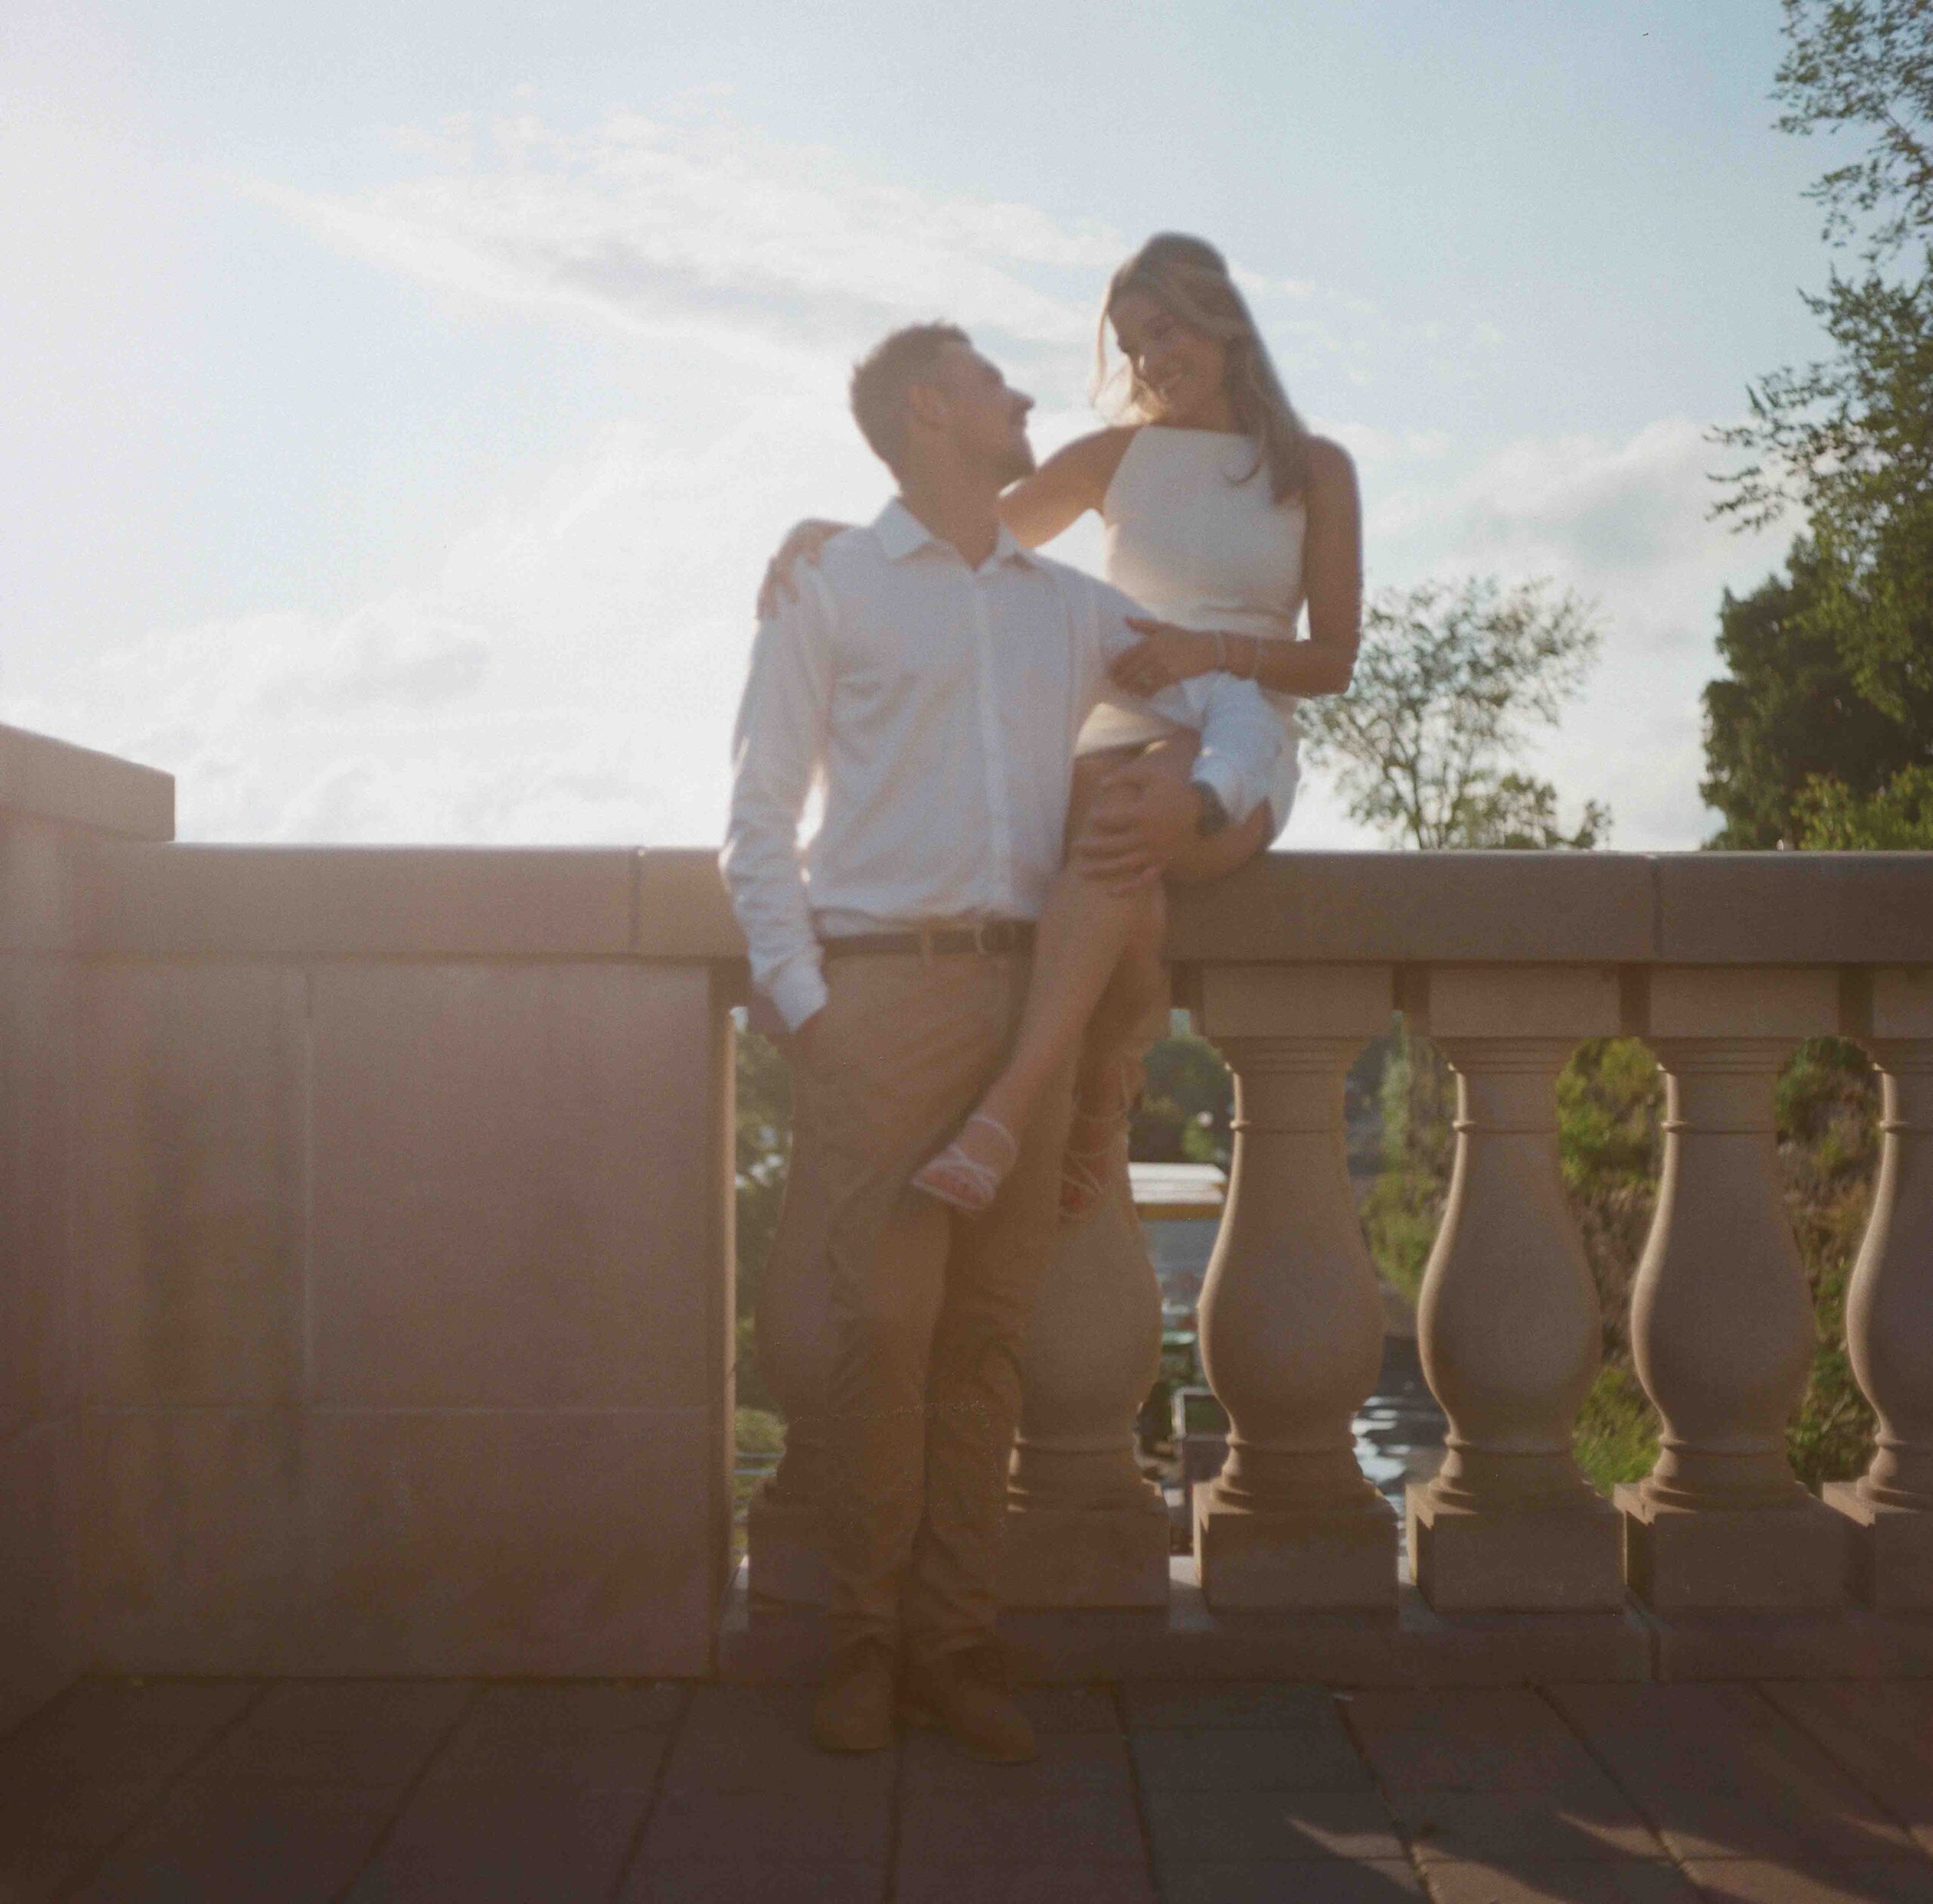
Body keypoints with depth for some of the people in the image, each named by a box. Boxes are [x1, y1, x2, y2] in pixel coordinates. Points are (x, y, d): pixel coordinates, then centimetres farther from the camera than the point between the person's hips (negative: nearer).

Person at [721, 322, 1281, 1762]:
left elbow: (1246, 707, 21)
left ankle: (953, 1643, 11)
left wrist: (1201, 792, -2)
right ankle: (867, 1641, 6)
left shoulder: (1074, 607, 20)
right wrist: (802, 1004, -6)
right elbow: (760, 820, 4)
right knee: (884, 1327, -8)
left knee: (988, 1332, 2)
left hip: (1028, 993, 4)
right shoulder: (831, 590, 8)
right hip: (882, 992, -3)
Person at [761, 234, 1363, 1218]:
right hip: (1115, 743, 2)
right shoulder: (1118, 456, 16)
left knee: (1125, 816, -41)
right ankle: (1100, 1112, -14)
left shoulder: (1315, 470, 11)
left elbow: (1334, 659, 7)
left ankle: (999, 1117, -47)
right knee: (1128, 913, -38)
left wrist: (1209, 651, -11)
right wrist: (821, 529, -4)